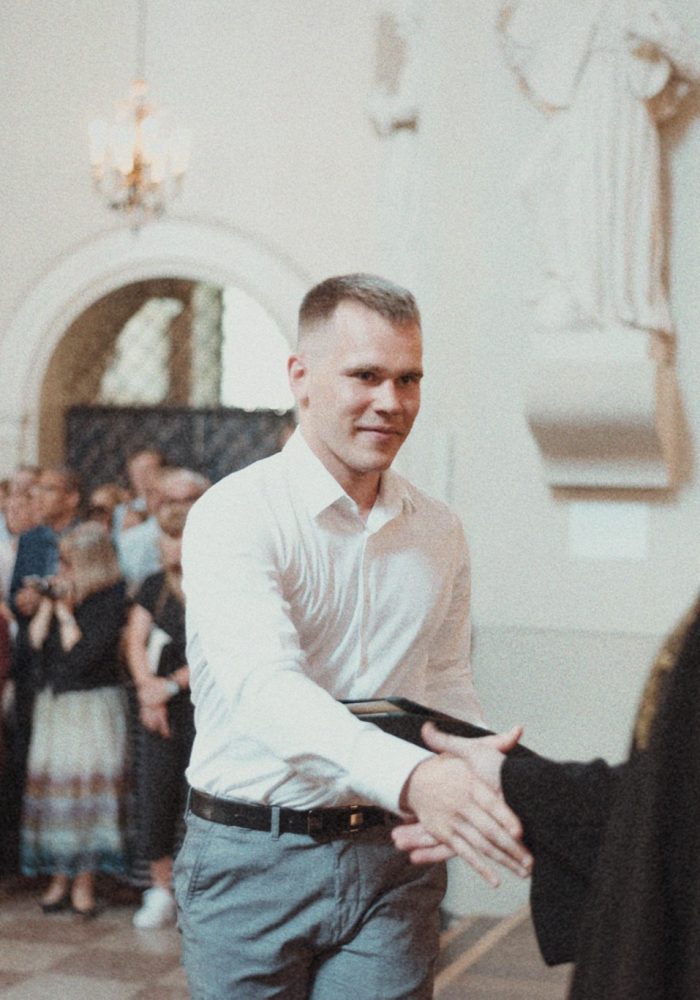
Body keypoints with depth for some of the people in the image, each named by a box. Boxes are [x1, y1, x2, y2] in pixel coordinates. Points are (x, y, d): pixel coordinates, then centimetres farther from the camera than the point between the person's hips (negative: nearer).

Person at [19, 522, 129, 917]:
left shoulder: (111, 599, -9)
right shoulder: (58, 593, 9)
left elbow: (83, 654, -15)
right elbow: (35, 642, 2)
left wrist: (66, 613, -8)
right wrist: (48, 603, -4)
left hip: (95, 704, -6)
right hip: (54, 703, 6)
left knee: (88, 780, -7)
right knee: (52, 782, 4)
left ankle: (84, 881, -1)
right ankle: (60, 878, 10)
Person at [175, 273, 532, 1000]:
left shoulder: (439, 534, 8)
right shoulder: (233, 518, -12)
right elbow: (264, 686, -27)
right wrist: (411, 777, -42)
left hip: (393, 859, 4)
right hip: (254, 858, -4)